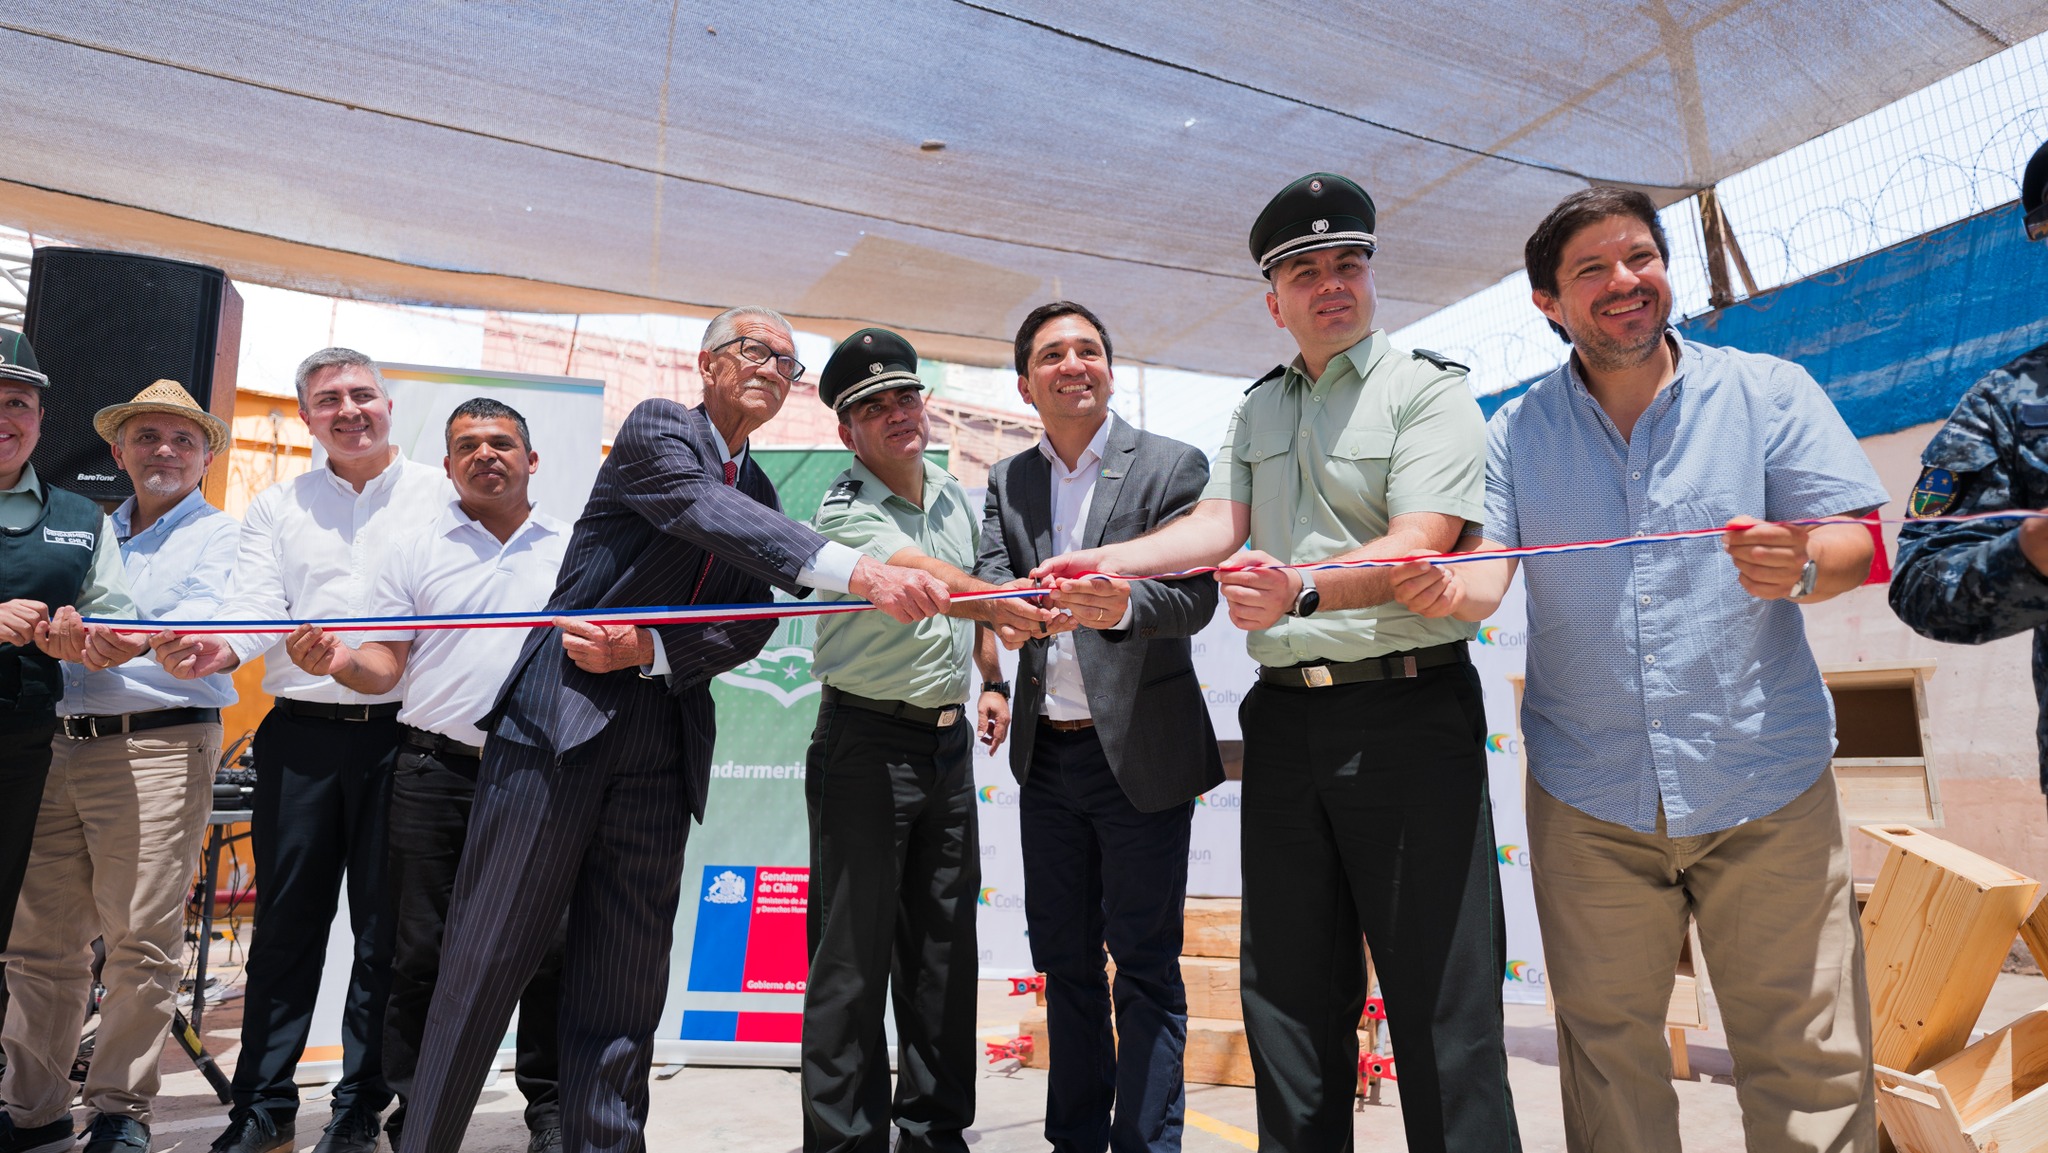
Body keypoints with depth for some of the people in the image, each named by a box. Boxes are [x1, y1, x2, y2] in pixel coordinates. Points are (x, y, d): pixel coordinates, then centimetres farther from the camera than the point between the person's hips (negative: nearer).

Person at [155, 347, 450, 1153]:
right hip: (301, 731, 2)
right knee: (286, 919, 7)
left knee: (384, 926, 5)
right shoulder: (276, 507, 14)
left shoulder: (441, 495, 6)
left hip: (403, 730, -2)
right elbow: (256, 608, 1)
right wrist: (215, 649, -20)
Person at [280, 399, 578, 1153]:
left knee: (548, 947, 4)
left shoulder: (573, 550, 10)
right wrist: (337, 661, -13)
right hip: (436, 773, 1)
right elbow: (385, 669, 8)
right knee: (421, 951, 6)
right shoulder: (417, 553, 11)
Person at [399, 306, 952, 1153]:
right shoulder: (658, 428, -1)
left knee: (625, 983, 8)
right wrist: (855, 570, -35)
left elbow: (749, 628, 7)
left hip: (661, 747, 5)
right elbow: (705, 510, -22)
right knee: (486, 958, 2)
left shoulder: (760, 497, 17)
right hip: (559, 715, -5)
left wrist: (647, 650, -12)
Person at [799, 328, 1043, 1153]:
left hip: (949, 742, 7)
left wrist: (993, 679, 17)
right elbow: (931, 584, -31)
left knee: (945, 948, 12)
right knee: (854, 956, -2)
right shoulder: (845, 512, -13)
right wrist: (1018, 607, -46)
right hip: (868, 744, -6)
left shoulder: (954, 497, 11)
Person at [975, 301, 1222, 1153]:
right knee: (1064, 959, 15)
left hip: (1140, 755, -4)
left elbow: (1195, 594, -14)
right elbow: (991, 577, -4)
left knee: (1145, 965, 4)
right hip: (1046, 755, 5)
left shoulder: (1172, 466, -4)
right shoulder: (1006, 482, 10)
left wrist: (1122, 604, -35)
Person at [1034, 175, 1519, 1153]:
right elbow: (1217, 525, 8)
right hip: (1285, 715, 6)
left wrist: (1301, 590, -33)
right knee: (1290, 990, 13)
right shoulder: (1256, 411, 18)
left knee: (1441, 994, -1)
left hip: (1409, 713, -5)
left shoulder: (1428, 392, -2)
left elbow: (1418, 547, -16)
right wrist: (1106, 559, -8)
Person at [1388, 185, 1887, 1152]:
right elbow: (1484, 571, -5)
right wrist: (1446, 589, -28)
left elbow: (1852, 544, -2)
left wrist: (1799, 565, -25)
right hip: (1589, 799, 1)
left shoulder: (1769, 392, 3)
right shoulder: (1516, 433, 6)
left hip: (1767, 787, 0)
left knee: (1808, 1055, 4)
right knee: (1607, 1044, 10)